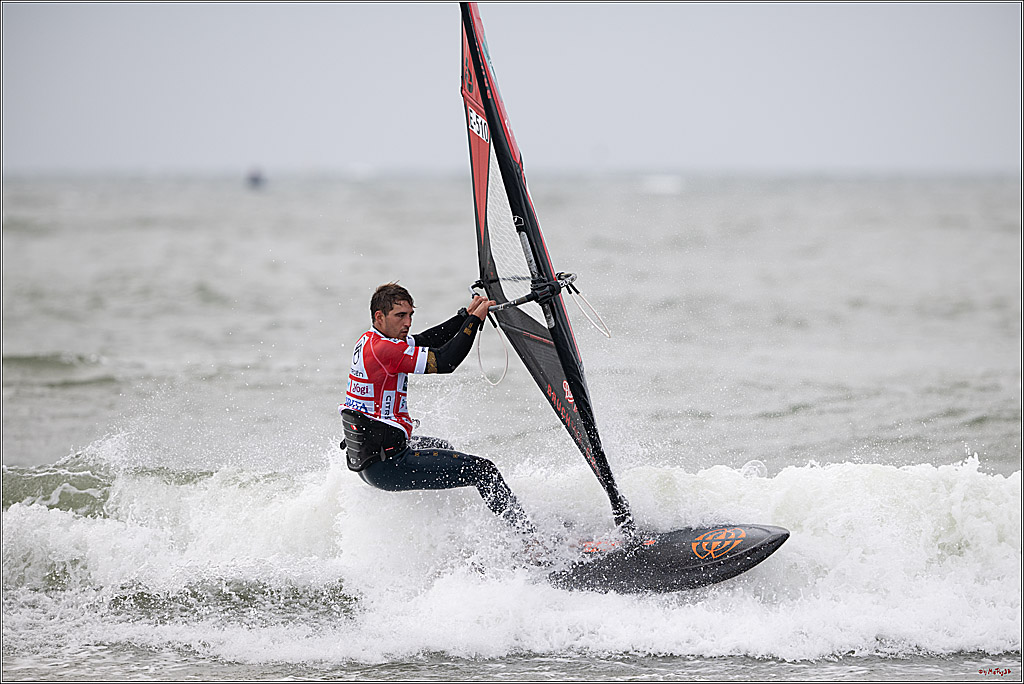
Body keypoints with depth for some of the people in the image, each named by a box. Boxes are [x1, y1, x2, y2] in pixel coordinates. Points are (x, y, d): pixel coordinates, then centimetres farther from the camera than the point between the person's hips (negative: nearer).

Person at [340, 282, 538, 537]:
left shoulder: (369, 341, 10)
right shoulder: (383, 349, -21)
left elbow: (428, 340, 17)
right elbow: (444, 362, -23)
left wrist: (466, 314, 6)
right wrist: (474, 320, -14)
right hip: (386, 465, -11)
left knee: (443, 448, 37)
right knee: (483, 470, -8)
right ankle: (530, 538, -5)